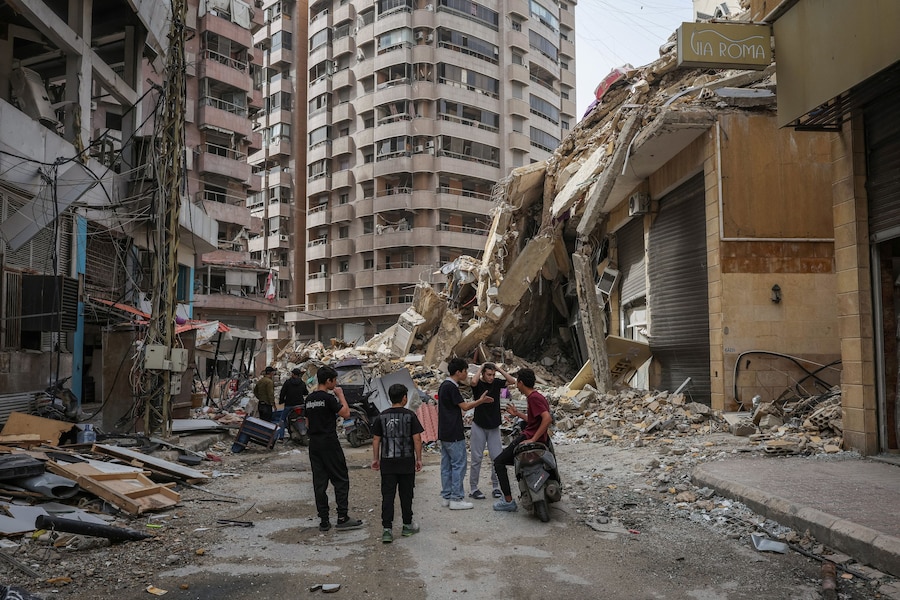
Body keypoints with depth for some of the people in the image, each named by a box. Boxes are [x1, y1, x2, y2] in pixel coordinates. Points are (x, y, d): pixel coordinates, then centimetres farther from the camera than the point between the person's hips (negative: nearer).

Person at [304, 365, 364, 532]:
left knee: (319, 482, 8)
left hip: (314, 444, 8)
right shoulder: (328, 397, -14)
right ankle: (342, 518, 0)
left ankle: (324, 521, 10)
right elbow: (346, 413, -11)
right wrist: (341, 395, -2)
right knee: (341, 480, 1)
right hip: (329, 443, -8)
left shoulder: (309, 399, 11)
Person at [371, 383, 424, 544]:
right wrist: (419, 458, 2)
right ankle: (407, 525, 23)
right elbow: (417, 439, -7)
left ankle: (387, 529, -3)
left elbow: (376, 440, 4)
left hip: (387, 462, 1)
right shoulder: (410, 415, -6)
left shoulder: (381, 417, 1)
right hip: (406, 462, -1)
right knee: (406, 495, 12)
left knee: (387, 496, 2)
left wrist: (375, 458, 14)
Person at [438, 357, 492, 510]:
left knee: (446, 465, 12)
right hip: (454, 434, -10)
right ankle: (456, 499, -1)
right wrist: (481, 401, -1)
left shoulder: (444, 385, 13)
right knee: (459, 465, -4)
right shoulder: (451, 387, -17)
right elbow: (465, 407, -13)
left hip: (444, 433, 10)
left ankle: (446, 497, 17)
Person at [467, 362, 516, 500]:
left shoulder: (497, 383, 3)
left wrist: (499, 369, -10)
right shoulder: (478, 384, -8)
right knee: (477, 458, 2)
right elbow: (473, 381, -32)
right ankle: (473, 488, 10)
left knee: (497, 458, 4)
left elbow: (512, 381, -9)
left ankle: (496, 486, 17)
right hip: (479, 426, -3)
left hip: (494, 426, 3)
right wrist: (480, 368, -18)